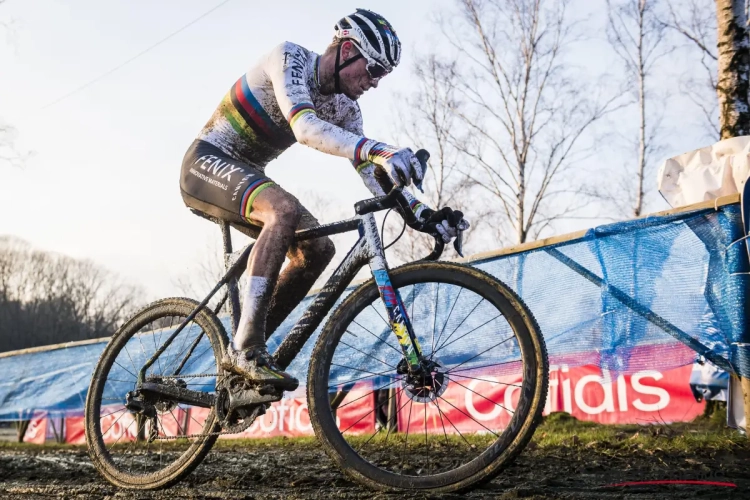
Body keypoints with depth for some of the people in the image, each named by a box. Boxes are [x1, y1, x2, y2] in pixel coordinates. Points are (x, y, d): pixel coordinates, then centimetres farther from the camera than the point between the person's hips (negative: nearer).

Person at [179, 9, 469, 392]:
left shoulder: (343, 107, 3)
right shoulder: (290, 58, -19)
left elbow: (373, 174, -2)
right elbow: (304, 127, -38)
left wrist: (423, 213, -16)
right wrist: (379, 151, -51)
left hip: (247, 175, 8)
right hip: (208, 162, -8)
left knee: (317, 248, -8)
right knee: (285, 209, -35)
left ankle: (243, 354, -2)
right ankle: (246, 349, -33)